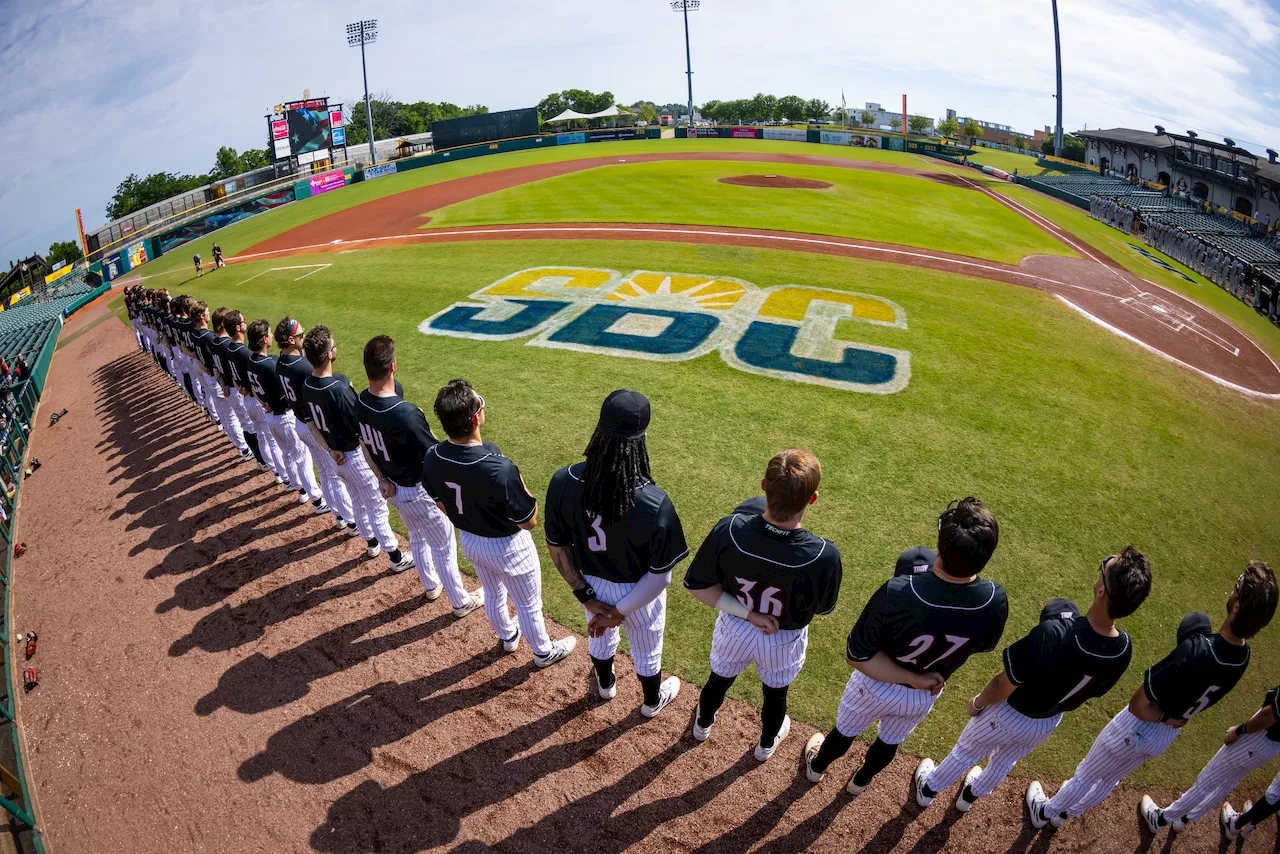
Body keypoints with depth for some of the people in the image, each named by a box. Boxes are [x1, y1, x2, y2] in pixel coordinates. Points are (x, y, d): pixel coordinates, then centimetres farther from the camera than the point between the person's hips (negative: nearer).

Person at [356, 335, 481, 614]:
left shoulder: (360, 403, -12)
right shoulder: (406, 413, -37)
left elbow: (366, 445, 2)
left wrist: (382, 479, 10)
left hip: (393, 486, 7)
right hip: (420, 491, -7)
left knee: (417, 537, 31)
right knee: (443, 547, 14)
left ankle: (430, 585, 52)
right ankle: (461, 602, 33)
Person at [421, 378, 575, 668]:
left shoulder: (432, 458, -20)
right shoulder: (499, 469, -40)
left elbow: (441, 503, -1)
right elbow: (529, 521, -26)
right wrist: (520, 487, -12)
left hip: (468, 540, 6)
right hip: (506, 546, -6)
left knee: (492, 593, 34)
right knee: (529, 604, 23)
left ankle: (507, 636, 61)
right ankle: (544, 652, 48)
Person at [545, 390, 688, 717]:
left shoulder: (563, 482, -26)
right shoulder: (655, 503, -36)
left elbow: (556, 546, -13)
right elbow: (659, 576, -26)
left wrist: (586, 596, -5)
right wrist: (620, 612, -15)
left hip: (592, 585, 3)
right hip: (638, 593, -3)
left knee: (601, 638, 36)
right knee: (647, 652, 30)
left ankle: (605, 684, 66)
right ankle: (652, 701, 60)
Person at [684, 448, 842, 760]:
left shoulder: (728, 530, -36)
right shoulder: (825, 556, -37)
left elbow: (696, 586, -22)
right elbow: (822, 608, -15)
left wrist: (747, 613, -17)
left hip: (733, 629, 1)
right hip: (784, 641, -1)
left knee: (718, 680, 33)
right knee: (775, 694, 32)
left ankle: (703, 724, 65)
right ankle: (766, 743, 63)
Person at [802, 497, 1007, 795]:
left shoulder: (896, 594, -43)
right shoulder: (996, 602, -32)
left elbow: (857, 655, -32)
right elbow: (983, 645, -8)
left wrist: (914, 679, -22)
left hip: (876, 686, -2)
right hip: (924, 697, 3)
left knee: (845, 730, 29)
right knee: (890, 741, 33)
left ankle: (817, 767, 58)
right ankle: (861, 780, 62)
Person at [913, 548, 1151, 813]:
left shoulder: (1054, 633, -44)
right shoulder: (1123, 650, -26)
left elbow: (1003, 687, -30)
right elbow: (1091, 694, -4)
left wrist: (977, 703, -8)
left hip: (1008, 717, -4)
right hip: (1048, 724, 4)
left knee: (966, 752, 26)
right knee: (1005, 761, 34)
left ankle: (929, 788, 52)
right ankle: (971, 794, 61)